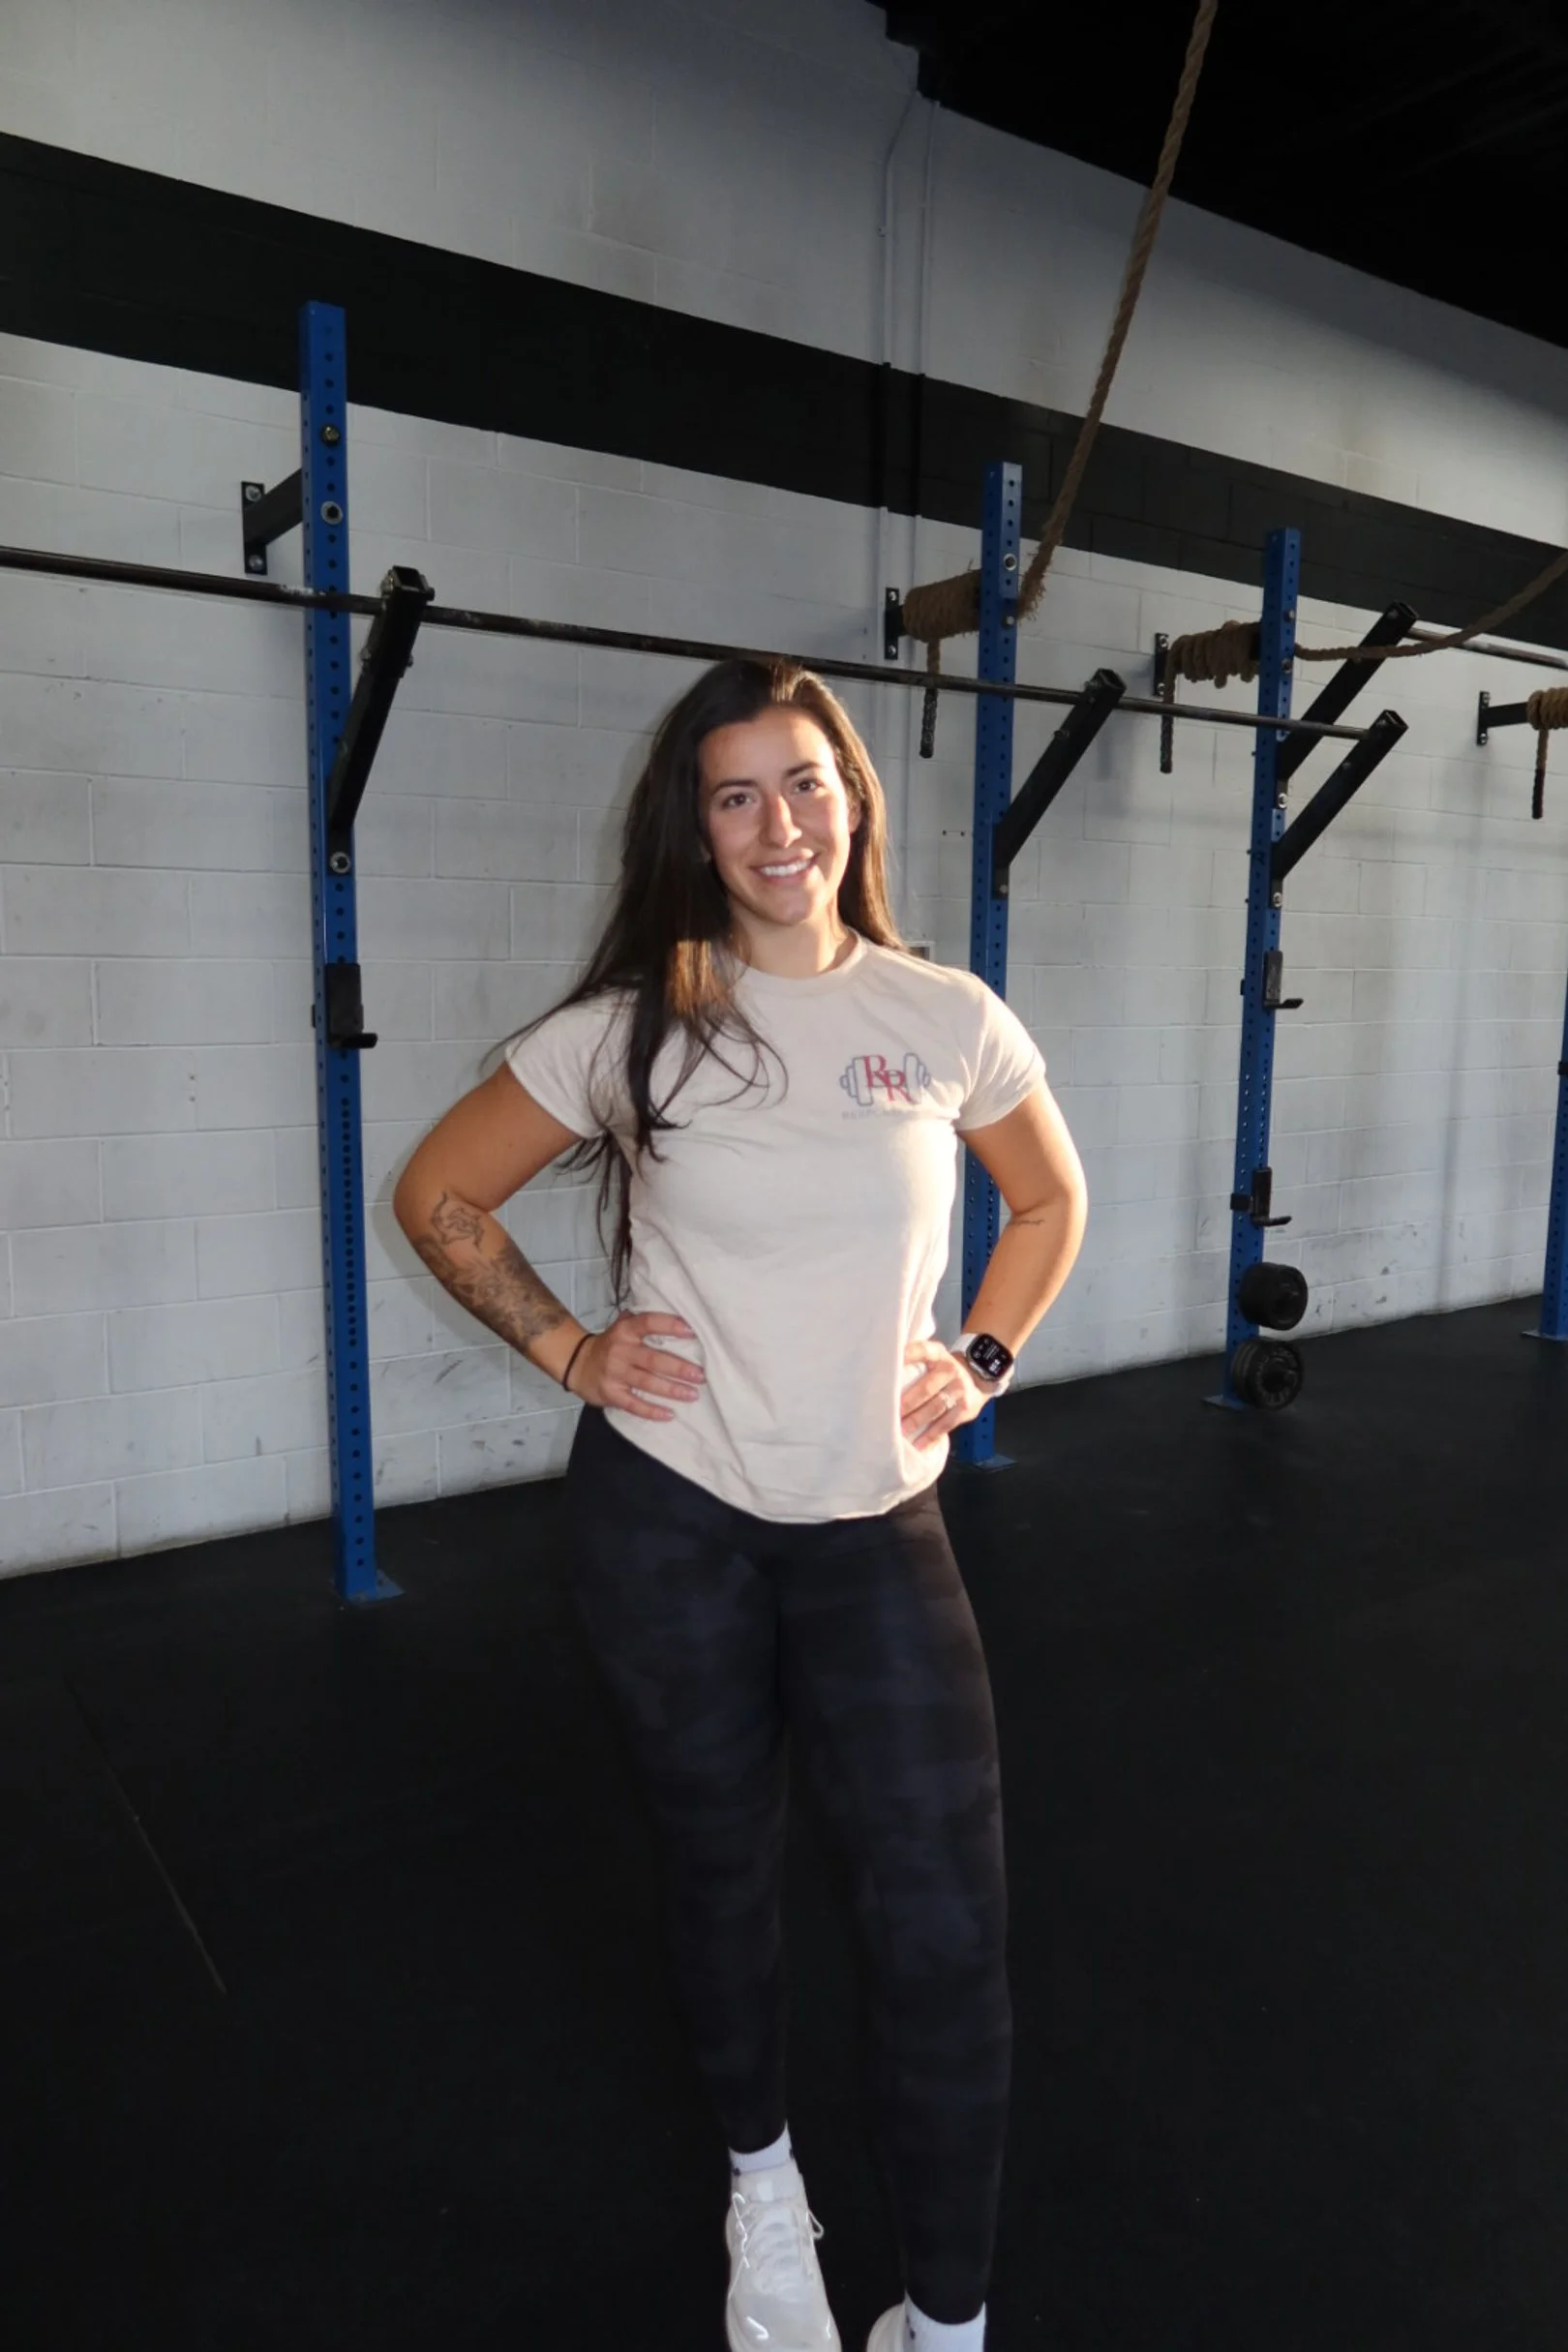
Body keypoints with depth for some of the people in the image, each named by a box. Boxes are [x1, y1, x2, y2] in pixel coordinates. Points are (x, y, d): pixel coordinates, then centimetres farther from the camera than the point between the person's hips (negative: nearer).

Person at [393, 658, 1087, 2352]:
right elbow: (438, 1196, 3)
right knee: (719, 1862, 18)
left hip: (875, 1526, 1)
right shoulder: (633, 1031, -6)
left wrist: (985, 1358, 3)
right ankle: (762, 2180, 47)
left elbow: (1050, 1203, 15)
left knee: (945, 1920, -1)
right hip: (667, 1518, 0)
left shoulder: (948, 1020, -2)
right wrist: (566, 1350, -4)